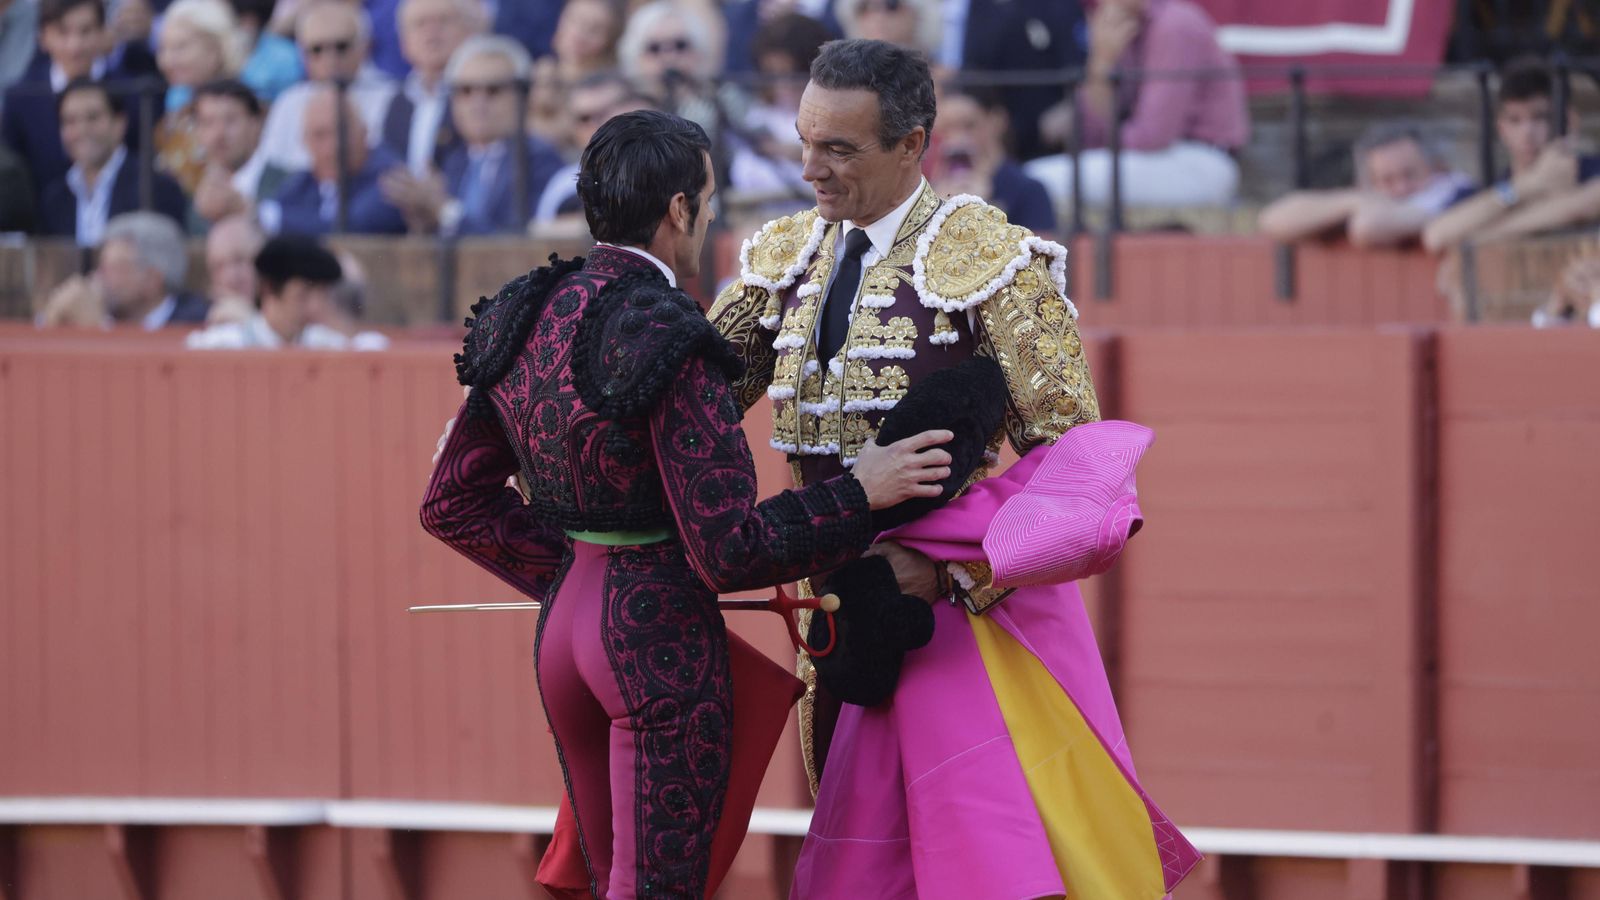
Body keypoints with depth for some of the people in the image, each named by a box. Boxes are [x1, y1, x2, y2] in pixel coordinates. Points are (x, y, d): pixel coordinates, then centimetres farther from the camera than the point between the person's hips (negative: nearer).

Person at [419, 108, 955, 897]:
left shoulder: (525, 320, 4)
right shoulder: (667, 342, -20)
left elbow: (452, 505, 12)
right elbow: (729, 551, -20)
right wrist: (860, 493, -12)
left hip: (565, 624, 8)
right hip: (664, 641, -8)